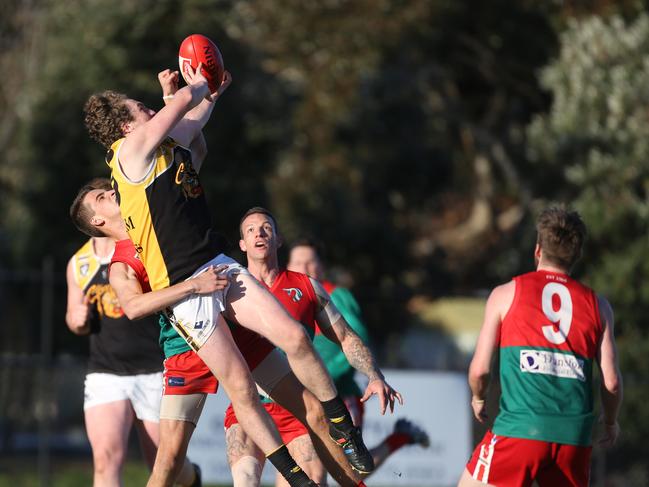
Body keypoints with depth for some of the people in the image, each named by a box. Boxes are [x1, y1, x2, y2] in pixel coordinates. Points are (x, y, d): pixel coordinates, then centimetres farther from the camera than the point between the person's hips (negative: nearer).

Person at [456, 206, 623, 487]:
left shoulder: (506, 294, 7)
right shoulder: (597, 305, 12)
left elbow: (480, 369, 6)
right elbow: (611, 381, 8)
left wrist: (478, 399, 28)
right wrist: (610, 422, 28)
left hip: (520, 429, -3)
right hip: (575, 435, 3)